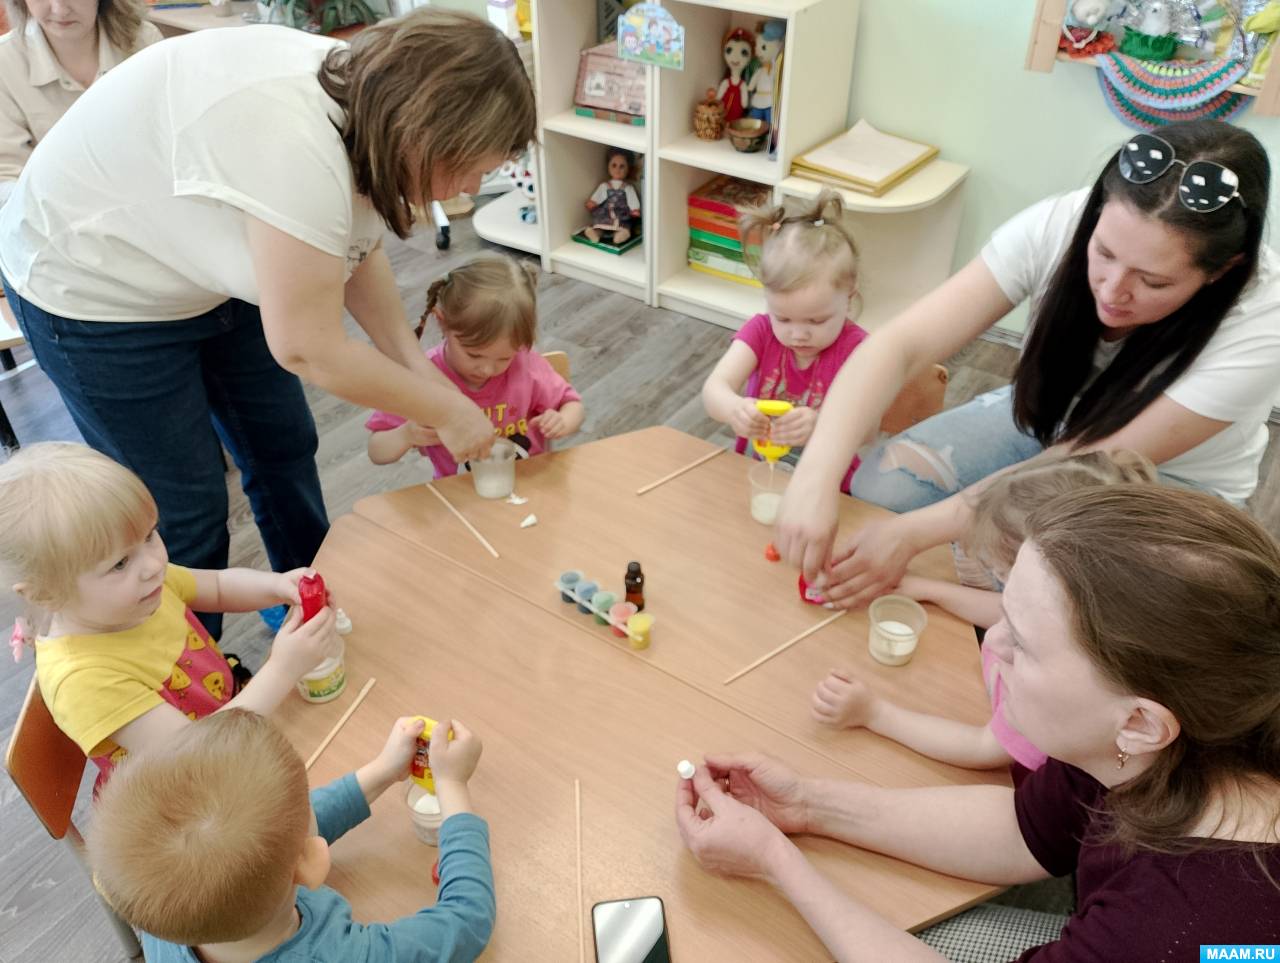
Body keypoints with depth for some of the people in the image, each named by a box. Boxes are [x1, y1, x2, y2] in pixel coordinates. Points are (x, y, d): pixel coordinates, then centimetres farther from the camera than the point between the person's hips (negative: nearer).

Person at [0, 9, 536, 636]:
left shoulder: (369, 97, -13)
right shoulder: (295, 141, -39)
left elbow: (354, 250, 1)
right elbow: (307, 348, -32)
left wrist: (416, 367, -9)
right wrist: (448, 411, -20)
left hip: (200, 264, 8)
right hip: (92, 289, -8)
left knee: (284, 445, 13)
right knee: (183, 507, 1)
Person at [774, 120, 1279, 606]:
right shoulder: (1058, 225, -27)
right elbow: (901, 345, -32)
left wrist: (913, 531, -38)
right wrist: (817, 477, -46)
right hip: (1047, 420, 2)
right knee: (882, 485, -21)